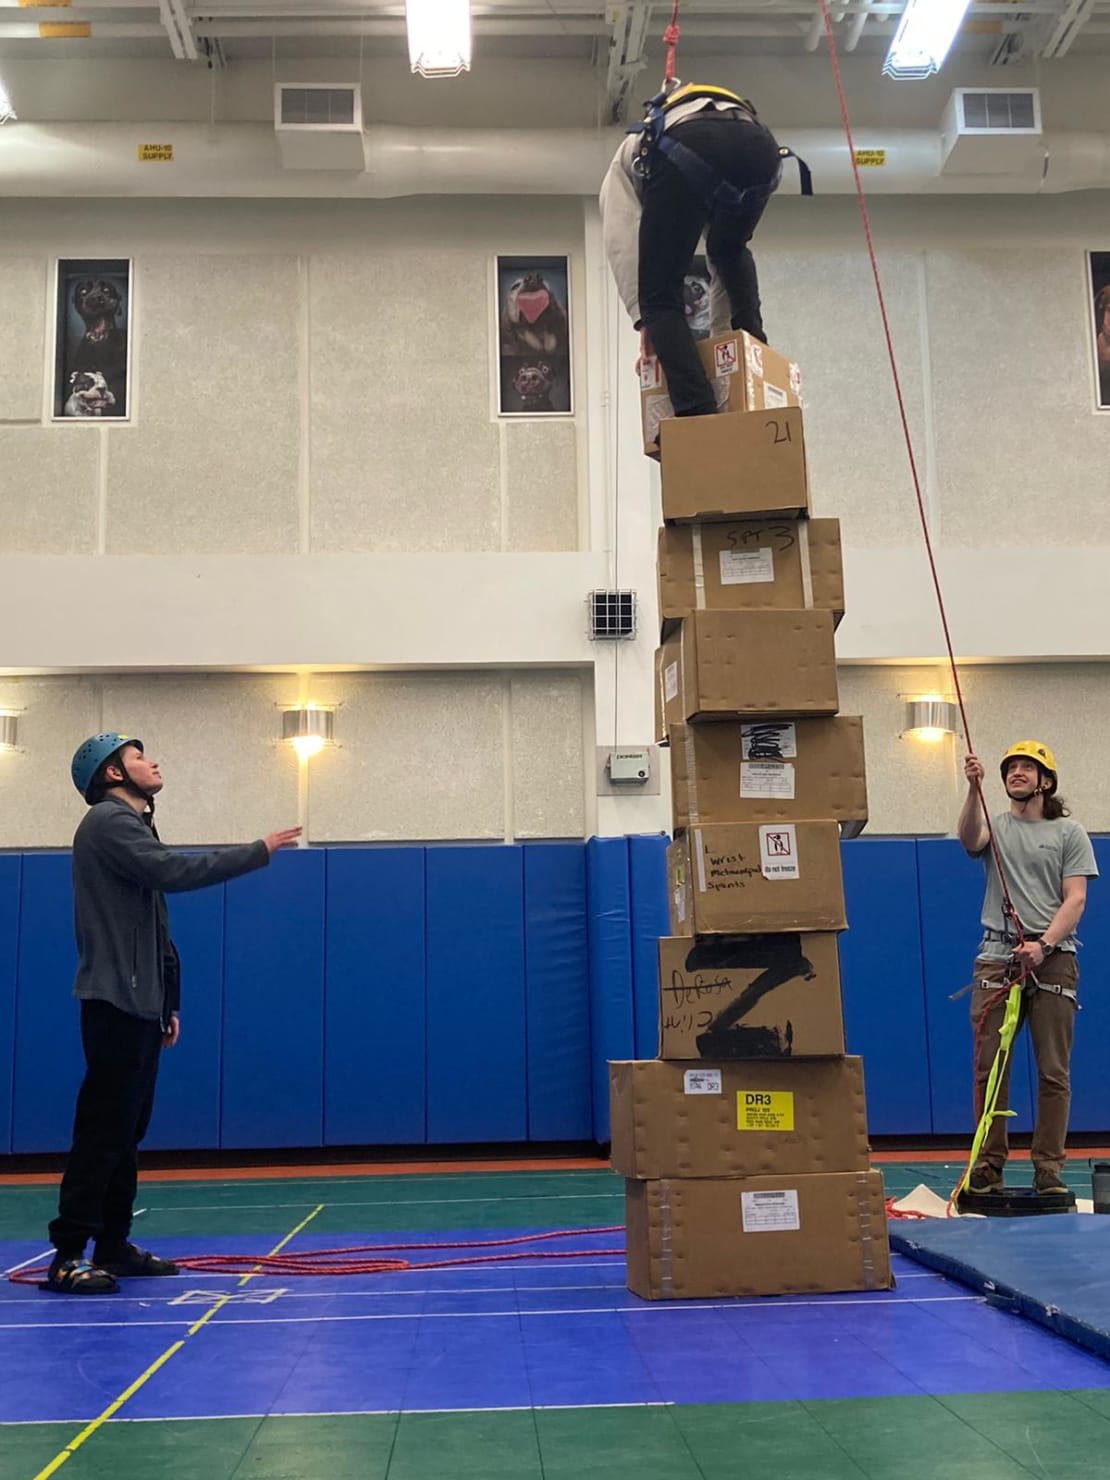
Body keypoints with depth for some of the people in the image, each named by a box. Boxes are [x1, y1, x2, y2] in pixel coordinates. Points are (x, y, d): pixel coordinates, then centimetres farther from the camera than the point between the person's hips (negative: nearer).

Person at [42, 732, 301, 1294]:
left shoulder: (130, 826, 21)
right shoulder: (108, 821, -9)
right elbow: (173, 872, -26)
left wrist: (168, 1003, 19)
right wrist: (258, 851, -20)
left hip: (141, 1004, 10)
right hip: (116, 1000, -10)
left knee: (126, 1128, 11)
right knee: (102, 1129, -9)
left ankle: (113, 1246, 17)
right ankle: (67, 1256, -6)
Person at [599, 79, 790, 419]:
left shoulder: (626, 161, 40)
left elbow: (621, 239, 17)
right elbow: (724, 261, 48)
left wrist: (645, 319, 12)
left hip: (688, 148, -4)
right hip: (758, 145, 4)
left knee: (661, 296, 8)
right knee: (729, 251, 38)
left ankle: (697, 416, -5)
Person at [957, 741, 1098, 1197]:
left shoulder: (1068, 832, 7)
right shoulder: (995, 827, 11)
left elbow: (1075, 899, -2)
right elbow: (969, 839, -14)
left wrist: (1044, 944, -16)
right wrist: (974, 790, -30)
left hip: (1052, 958, -1)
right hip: (997, 958, 1)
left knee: (1053, 1071, 1)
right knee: (989, 1068, 1)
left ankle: (1049, 1170, 8)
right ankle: (988, 1169, 8)